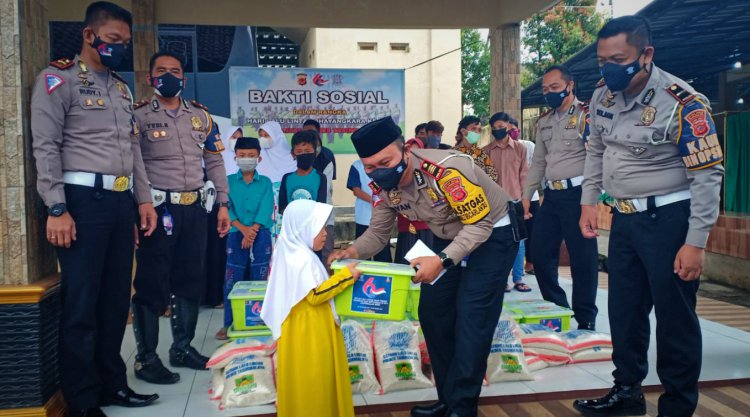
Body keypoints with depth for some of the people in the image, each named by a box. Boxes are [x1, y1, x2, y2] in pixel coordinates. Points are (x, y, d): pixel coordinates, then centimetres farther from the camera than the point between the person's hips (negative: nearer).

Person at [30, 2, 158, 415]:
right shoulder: (58, 79, -2)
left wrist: (144, 199, 15)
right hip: (84, 198, -7)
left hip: (121, 200, 7)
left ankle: (111, 384, 23)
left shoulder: (122, 88, 20)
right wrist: (57, 209, -16)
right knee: (81, 303, -1)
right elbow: (45, 146, -9)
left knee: (116, 298, 11)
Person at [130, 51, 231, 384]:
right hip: (158, 207, -5)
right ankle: (145, 358, 11)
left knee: (191, 279, 11)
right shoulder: (138, 115, -1)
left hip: (195, 207, 5)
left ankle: (182, 348, 25)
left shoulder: (201, 115, 13)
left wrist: (223, 204, 10)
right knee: (151, 282, -1)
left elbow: (214, 162, 15)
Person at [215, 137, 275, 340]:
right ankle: (229, 323, 8)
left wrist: (253, 230, -18)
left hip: (261, 236, 0)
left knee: (259, 280, 3)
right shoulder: (229, 181, 7)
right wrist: (243, 229, -17)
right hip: (236, 235, 0)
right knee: (232, 281, -1)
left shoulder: (265, 182, 7)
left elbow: (266, 210, -5)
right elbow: (226, 208, -4)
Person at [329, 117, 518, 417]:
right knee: (432, 312, 4)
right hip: (448, 237, 7)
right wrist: (352, 252, -25)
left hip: (492, 233, -7)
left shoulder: (446, 169, -35)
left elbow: (480, 224, -30)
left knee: (471, 317, -12)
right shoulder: (384, 187, -13)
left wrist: (442, 260, -40)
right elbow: (378, 233, -4)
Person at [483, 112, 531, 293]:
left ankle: (518, 279, 10)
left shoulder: (520, 149, 5)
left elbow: (524, 176, 4)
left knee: (518, 241, 3)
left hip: (515, 202, 0)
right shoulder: (486, 151, 5)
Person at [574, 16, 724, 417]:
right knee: (624, 311, 17)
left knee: (674, 317, 4)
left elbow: (708, 175, -16)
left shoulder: (683, 103, -19)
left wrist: (695, 242, -18)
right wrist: (589, 201, 11)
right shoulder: (602, 96, 0)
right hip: (624, 218, 7)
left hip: (669, 218, -6)